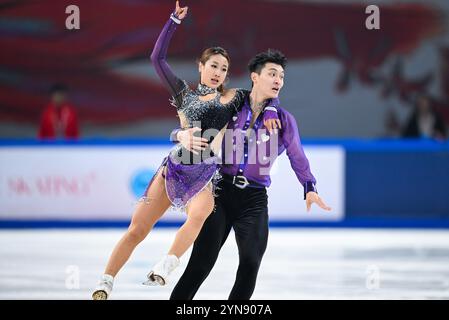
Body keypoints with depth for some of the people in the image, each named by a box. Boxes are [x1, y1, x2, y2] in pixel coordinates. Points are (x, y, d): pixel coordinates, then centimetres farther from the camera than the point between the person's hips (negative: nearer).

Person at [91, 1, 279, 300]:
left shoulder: (233, 97, 10)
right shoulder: (184, 93, 14)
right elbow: (158, 58, 9)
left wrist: (269, 111, -10)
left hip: (206, 172, -2)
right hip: (174, 166, 2)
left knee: (198, 215, -37)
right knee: (136, 230, -3)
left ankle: (164, 269, -46)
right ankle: (104, 285, 2)